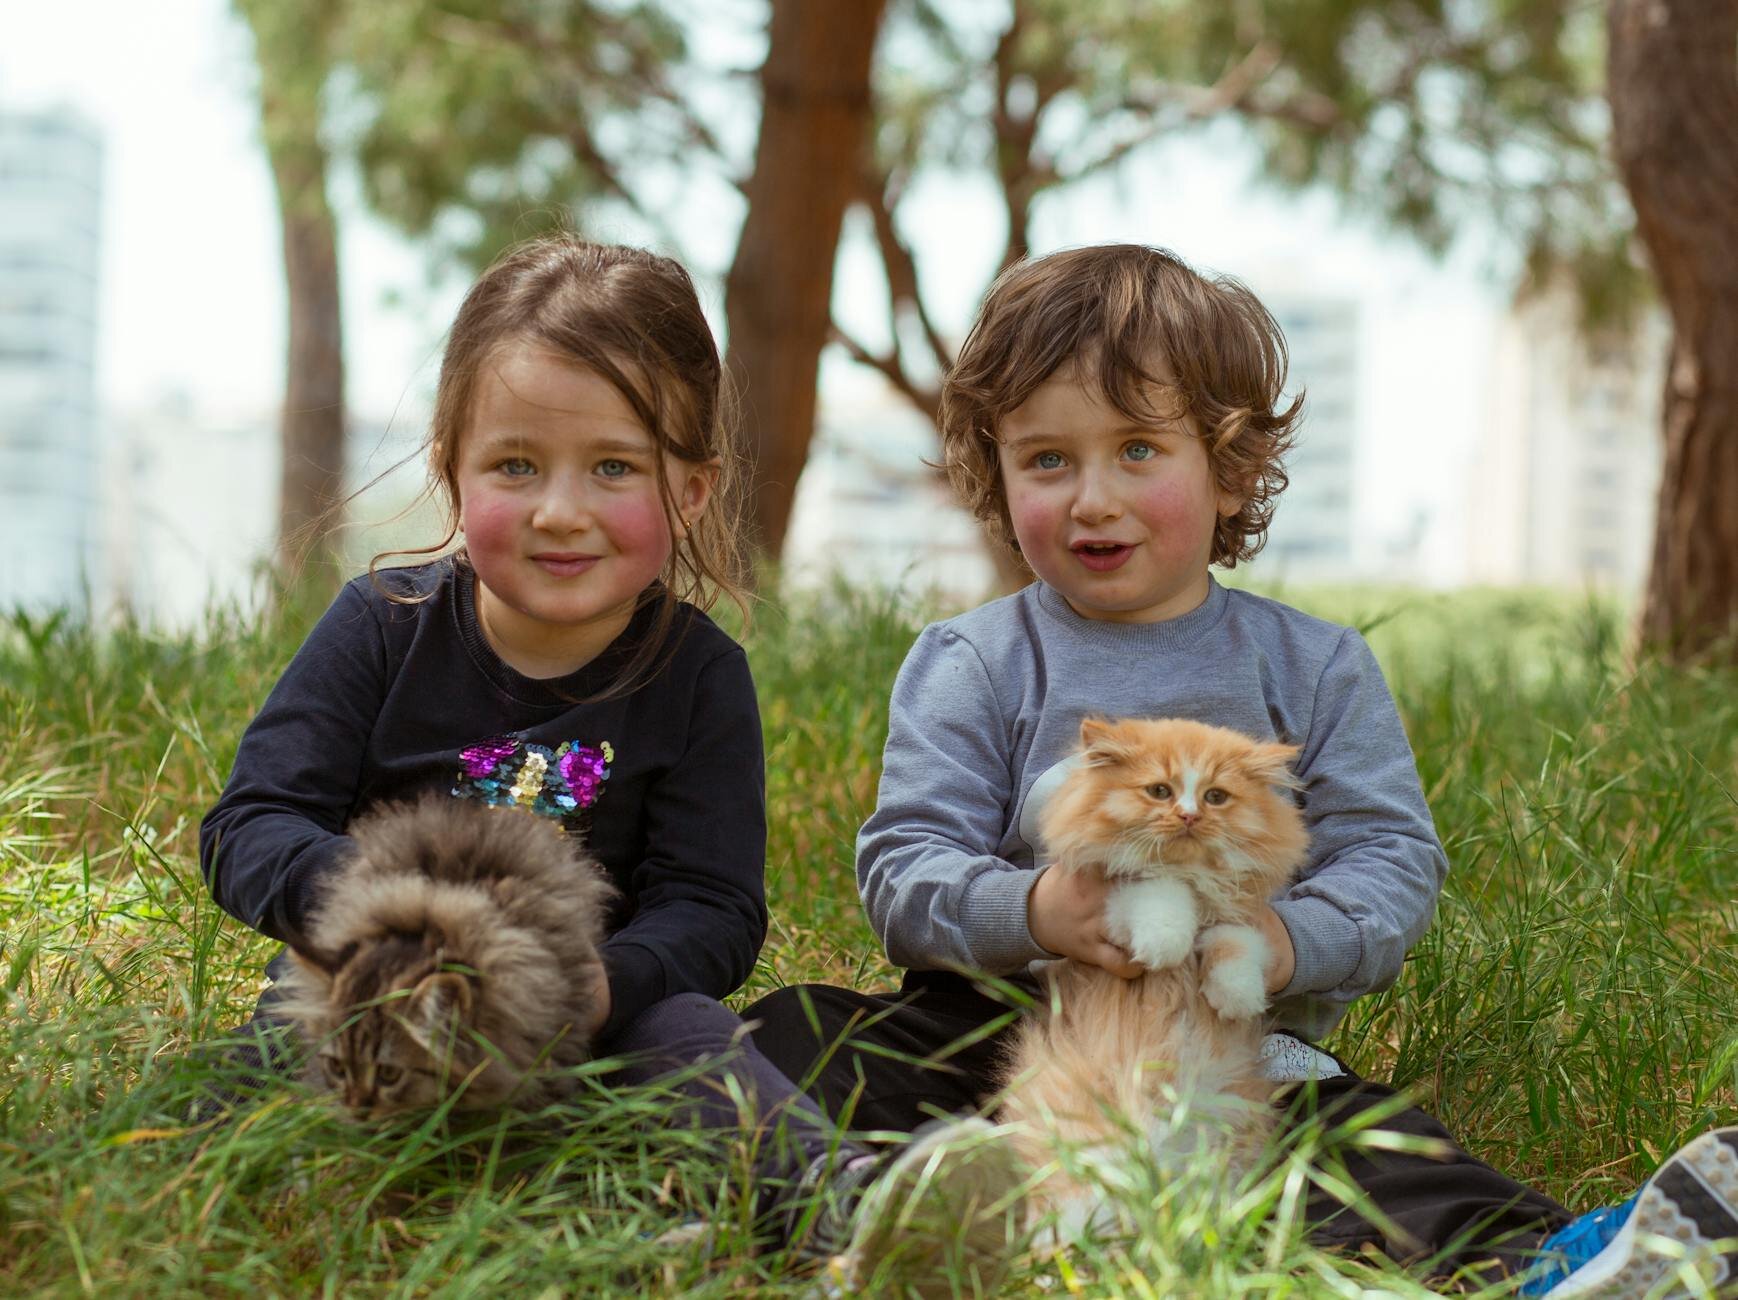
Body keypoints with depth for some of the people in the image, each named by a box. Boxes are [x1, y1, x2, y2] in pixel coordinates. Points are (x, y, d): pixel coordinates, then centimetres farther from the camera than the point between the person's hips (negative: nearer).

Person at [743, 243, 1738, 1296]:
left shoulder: (1318, 670, 9)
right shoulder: (968, 667, 6)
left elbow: (1393, 861, 2)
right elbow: (903, 869, -2)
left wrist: (1291, 941, -22)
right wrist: (1028, 911, -25)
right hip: (995, 1032, 0)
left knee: (1356, 1124, -31)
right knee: (790, 1034, -26)